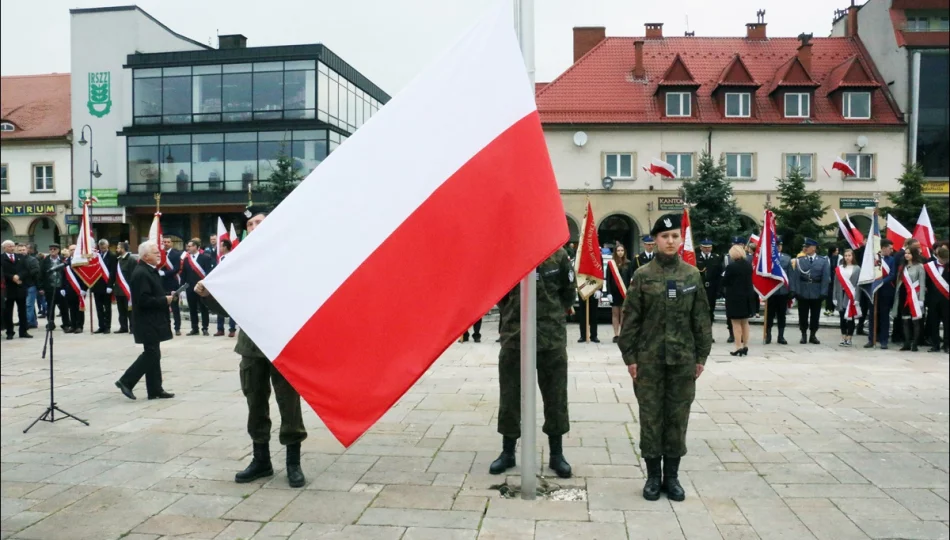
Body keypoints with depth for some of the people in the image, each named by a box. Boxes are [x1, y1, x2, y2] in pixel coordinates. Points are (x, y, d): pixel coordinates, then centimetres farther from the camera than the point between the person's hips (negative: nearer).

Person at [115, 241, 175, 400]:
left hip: (152, 320, 10)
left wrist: (166, 297, 6)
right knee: (151, 355, -6)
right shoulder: (141, 273, -19)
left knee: (152, 354, 11)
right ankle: (126, 381, 5)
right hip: (147, 322, -10)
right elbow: (144, 300, -26)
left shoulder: (150, 270, 13)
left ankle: (155, 390, 16)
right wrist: (165, 300, -18)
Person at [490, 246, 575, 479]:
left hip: (552, 336, 0)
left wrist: (555, 315, 8)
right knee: (510, 396, 9)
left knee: (555, 397, 9)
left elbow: (569, 292, 9)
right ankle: (508, 452, 26)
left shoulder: (558, 255, -3)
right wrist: (512, 315, 6)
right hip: (514, 335, 0)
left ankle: (557, 454, 24)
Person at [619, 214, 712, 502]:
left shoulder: (692, 275, 3)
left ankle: (672, 475, 20)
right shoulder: (643, 275, -2)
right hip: (649, 358, -1)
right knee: (651, 416, 5)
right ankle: (653, 475, 17)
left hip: (683, 358, 2)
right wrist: (629, 356, -5)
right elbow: (630, 318, -1)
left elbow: (701, 319, 6)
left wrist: (701, 356, 4)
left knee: (678, 416, 8)